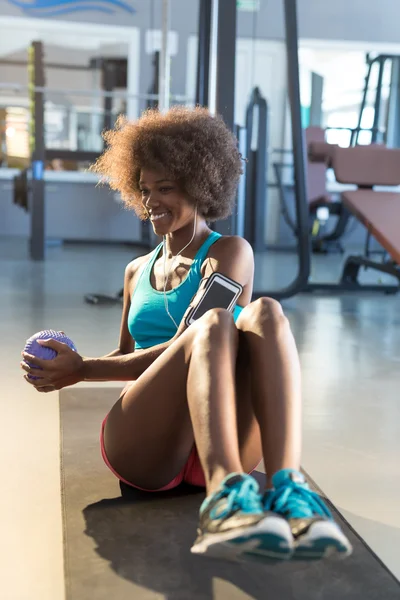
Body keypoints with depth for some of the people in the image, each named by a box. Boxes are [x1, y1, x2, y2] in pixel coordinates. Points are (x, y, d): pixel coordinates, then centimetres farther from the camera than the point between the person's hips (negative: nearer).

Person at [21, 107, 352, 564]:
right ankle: (225, 497, -56)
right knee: (215, 325, -30)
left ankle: (286, 486, -50)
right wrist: (65, 368, 10)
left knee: (265, 314, -30)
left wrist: (83, 371, -4)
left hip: (225, 445, -1)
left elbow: (179, 350, -4)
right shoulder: (138, 271, 25)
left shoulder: (230, 252, 8)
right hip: (141, 448, 2)